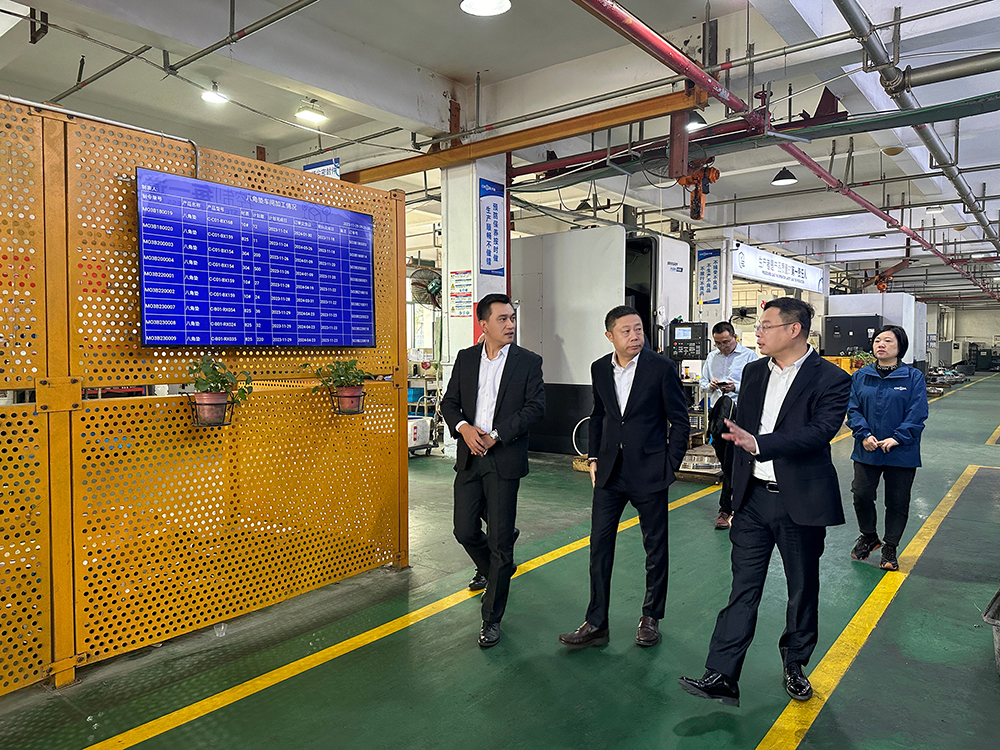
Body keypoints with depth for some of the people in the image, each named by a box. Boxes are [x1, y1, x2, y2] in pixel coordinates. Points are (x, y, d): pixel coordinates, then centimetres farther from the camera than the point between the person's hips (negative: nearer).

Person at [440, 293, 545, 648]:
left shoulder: (528, 362, -1)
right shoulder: (465, 358, 8)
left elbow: (535, 406, -8)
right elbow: (449, 402, 8)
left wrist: (495, 436, -15)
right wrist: (464, 428, -12)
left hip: (504, 460, -3)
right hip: (469, 458, 4)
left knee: (499, 540, -1)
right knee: (465, 531, 10)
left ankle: (492, 618, 13)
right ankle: (490, 569, 45)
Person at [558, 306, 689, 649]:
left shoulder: (661, 367, -10)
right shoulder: (600, 369, 4)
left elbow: (679, 421, -3)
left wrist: (670, 466, -6)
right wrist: (594, 458, 9)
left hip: (649, 472, -3)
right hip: (610, 471, 4)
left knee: (655, 547, 10)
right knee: (599, 545, 5)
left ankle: (651, 618, 29)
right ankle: (596, 624, 17)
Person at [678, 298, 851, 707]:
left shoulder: (831, 379, -10)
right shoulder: (754, 372, 7)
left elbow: (819, 431, -24)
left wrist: (759, 443, -34)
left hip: (801, 503, -4)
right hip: (754, 498, 4)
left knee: (803, 588, 14)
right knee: (743, 588, 5)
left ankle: (794, 664, 35)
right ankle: (721, 676, 7)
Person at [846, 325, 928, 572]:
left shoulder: (914, 377, -4)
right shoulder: (861, 376, 4)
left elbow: (917, 413, -9)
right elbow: (853, 408, 1)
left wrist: (897, 438, -19)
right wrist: (864, 435, -13)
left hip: (902, 453, -2)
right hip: (867, 451, 2)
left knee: (897, 502, 8)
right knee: (861, 495, 1)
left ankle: (889, 548, 25)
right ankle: (868, 537, 27)